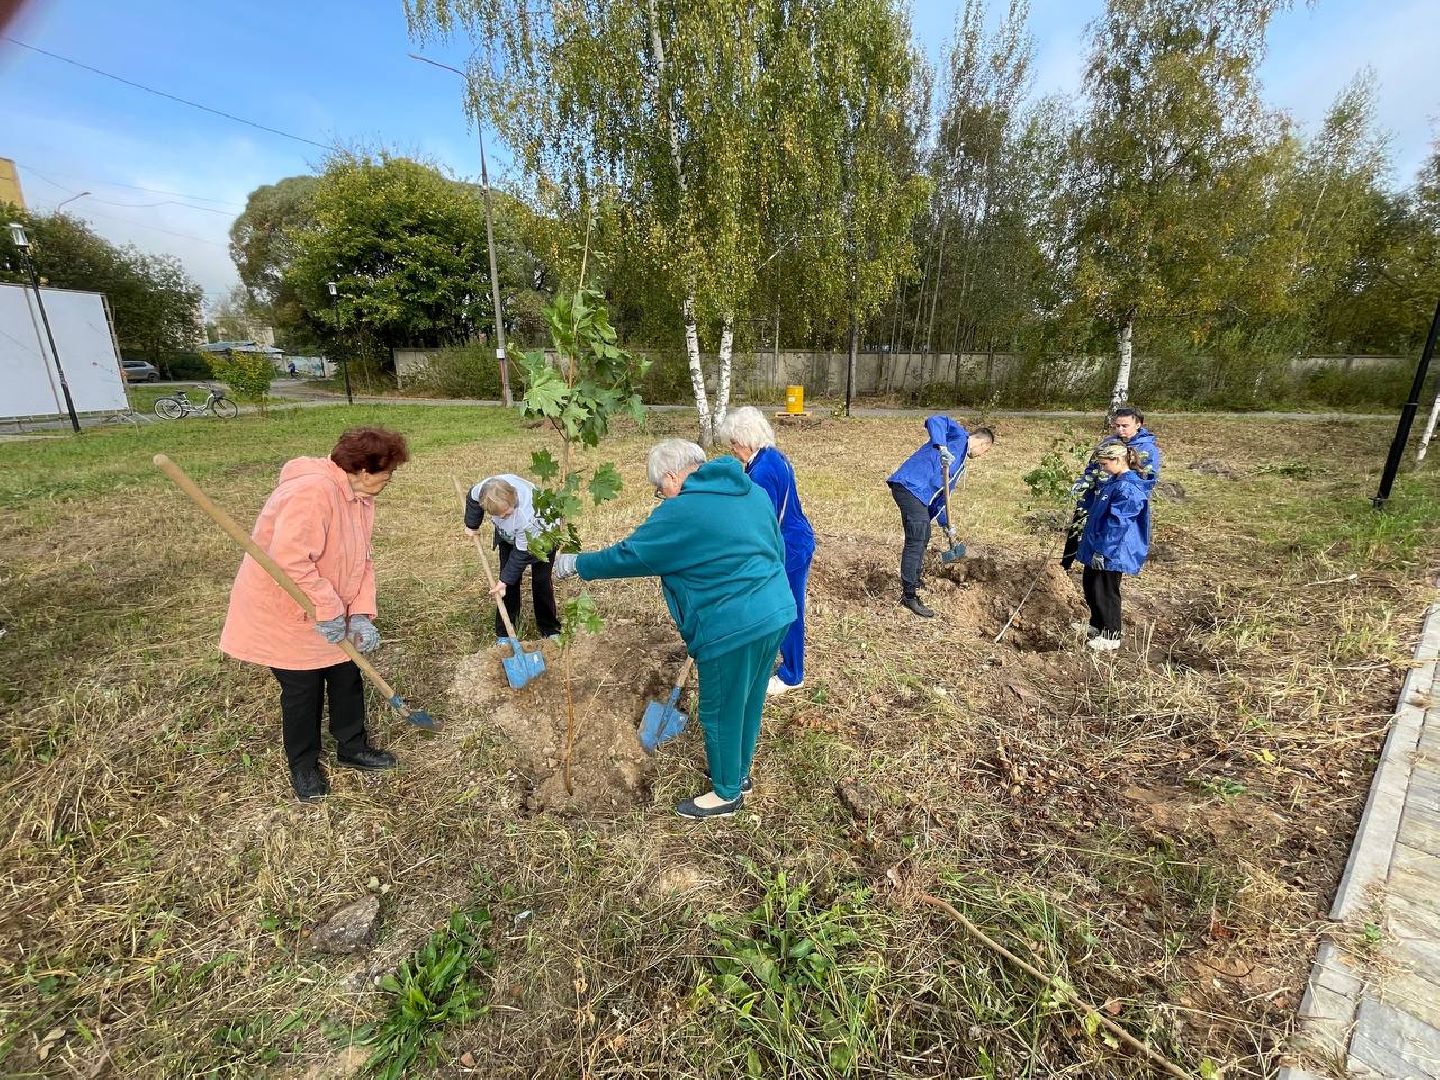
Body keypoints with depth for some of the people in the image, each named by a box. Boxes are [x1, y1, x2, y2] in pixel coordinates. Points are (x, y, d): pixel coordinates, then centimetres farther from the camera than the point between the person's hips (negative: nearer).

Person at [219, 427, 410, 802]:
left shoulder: (360, 496, -1)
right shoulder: (312, 491, -31)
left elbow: (361, 560, 0)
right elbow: (289, 561, -36)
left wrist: (361, 614, -9)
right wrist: (329, 611, -28)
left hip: (332, 616, 8)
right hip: (284, 613, -8)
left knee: (347, 677, 14)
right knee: (303, 691, 6)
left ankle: (353, 748, 33)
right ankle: (303, 767, 28)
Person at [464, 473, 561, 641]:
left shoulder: (528, 515, -46)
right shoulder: (487, 488, -34)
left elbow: (522, 552, -32)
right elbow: (472, 497, -6)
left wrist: (505, 580, -27)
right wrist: (471, 525, 3)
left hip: (541, 535, -5)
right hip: (509, 535, 5)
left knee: (541, 580, -4)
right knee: (510, 581, 1)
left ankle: (550, 629, 14)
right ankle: (504, 632, 11)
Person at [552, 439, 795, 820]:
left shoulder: (682, 510, -14)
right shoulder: (753, 491, 9)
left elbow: (628, 554, -9)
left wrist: (575, 564, 5)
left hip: (733, 628, -8)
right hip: (776, 613, 9)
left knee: (722, 711, 13)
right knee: (746, 704, 25)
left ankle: (727, 793, 33)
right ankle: (738, 772, 45)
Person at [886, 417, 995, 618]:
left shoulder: (960, 462, 28)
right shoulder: (959, 435, 3)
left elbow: (942, 493, 29)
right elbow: (934, 421, -15)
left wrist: (946, 524, 26)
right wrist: (942, 448, -26)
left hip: (919, 493, 11)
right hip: (910, 486, -11)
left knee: (922, 538, 21)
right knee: (916, 541, -10)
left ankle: (912, 586, 38)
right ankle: (909, 597, -3)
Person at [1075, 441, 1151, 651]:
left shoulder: (1128, 489, -21)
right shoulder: (1111, 482, 9)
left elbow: (1117, 525, -24)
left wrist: (1102, 551, -22)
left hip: (1111, 554, -10)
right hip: (1097, 548, 10)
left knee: (1105, 593, 2)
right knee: (1091, 589, 19)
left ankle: (1111, 636, 16)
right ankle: (1096, 625, 36)